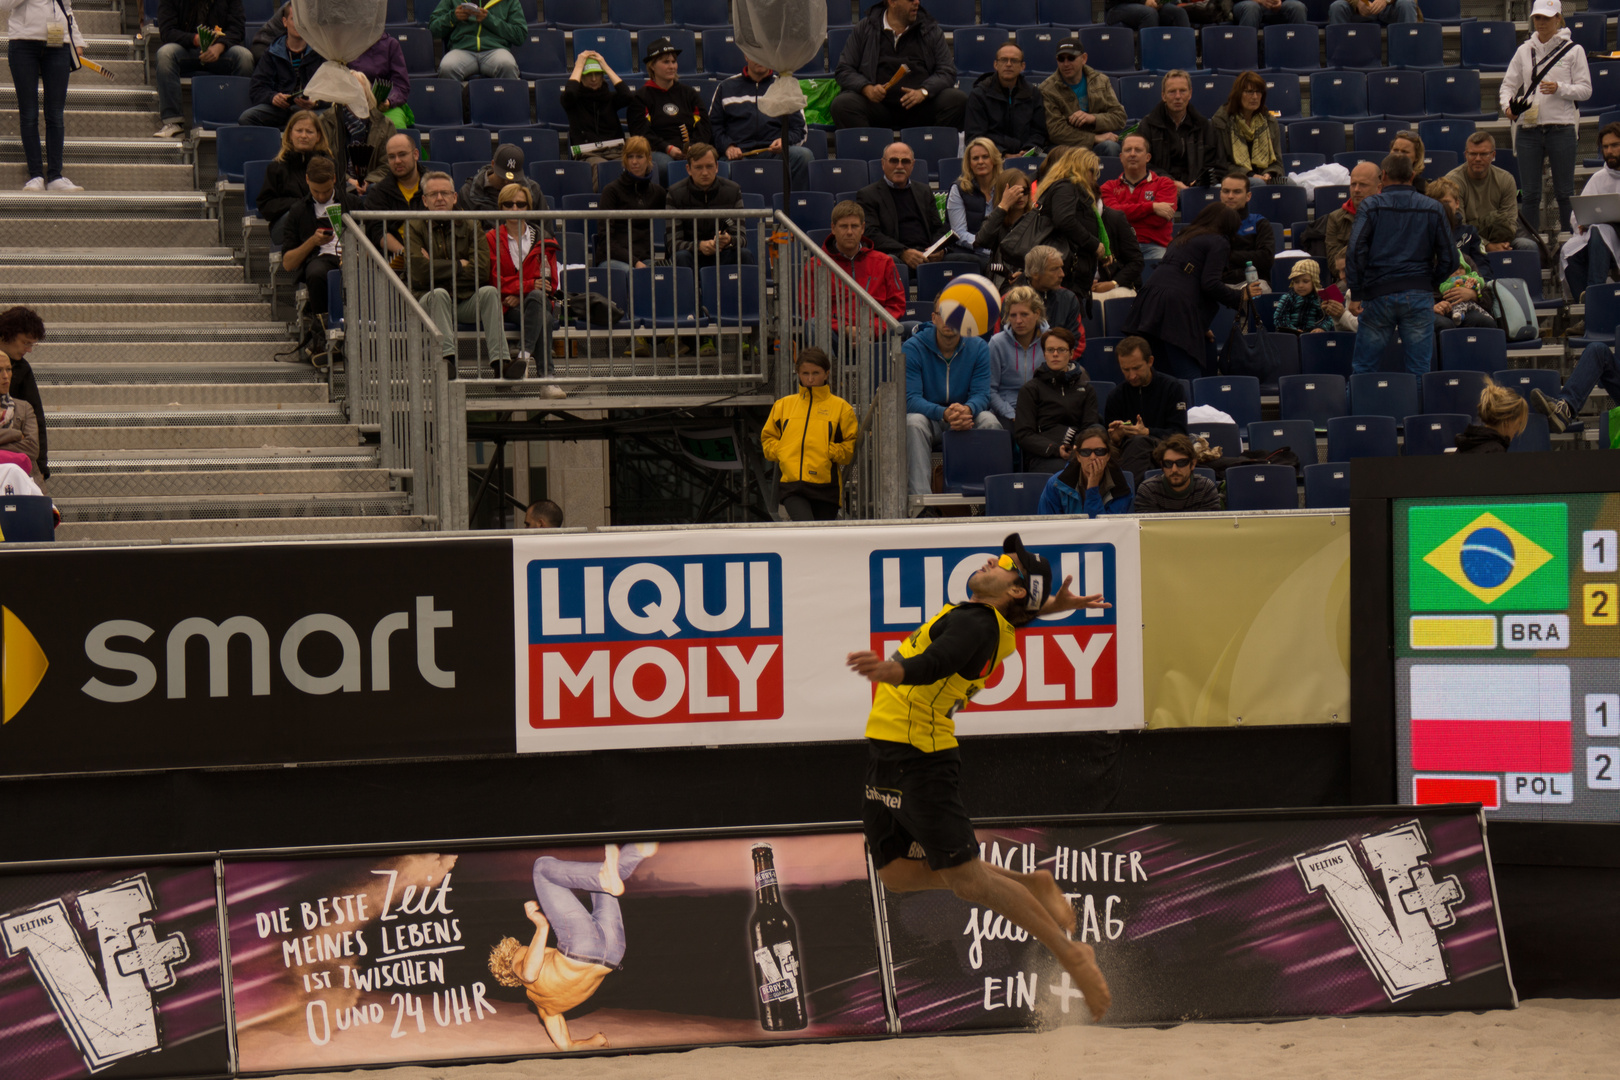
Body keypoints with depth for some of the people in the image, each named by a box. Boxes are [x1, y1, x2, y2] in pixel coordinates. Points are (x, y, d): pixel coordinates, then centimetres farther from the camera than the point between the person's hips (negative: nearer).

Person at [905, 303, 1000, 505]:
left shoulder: (978, 347, -3)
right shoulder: (912, 348, -11)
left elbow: (981, 395, -9)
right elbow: (911, 399, -19)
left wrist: (966, 410, -35)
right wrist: (944, 414, -38)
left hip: (966, 419, 2)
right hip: (928, 416, -2)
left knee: (989, 421, -28)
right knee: (914, 422, -35)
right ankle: (919, 496, -41)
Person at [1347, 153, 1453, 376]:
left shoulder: (1371, 205, -1)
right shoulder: (1433, 209, 6)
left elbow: (1356, 250, -11)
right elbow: (1449, 257, 5)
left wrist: (1355, 292, -6)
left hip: (1378, 292, -1)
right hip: (1419, 295, 1)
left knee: (1363, 368, 5)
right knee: (1420, 371, 4)